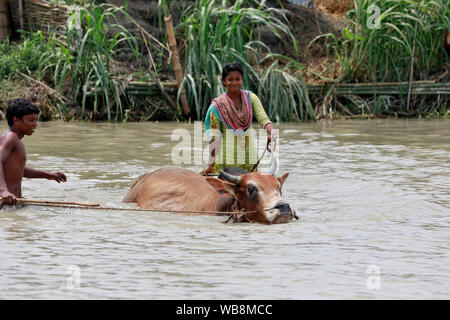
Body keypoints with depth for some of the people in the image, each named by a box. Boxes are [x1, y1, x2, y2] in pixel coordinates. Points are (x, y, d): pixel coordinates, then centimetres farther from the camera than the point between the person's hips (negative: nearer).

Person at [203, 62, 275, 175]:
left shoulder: (251, 98, 5)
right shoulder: (217, 106, -1)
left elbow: (264, 119, -7)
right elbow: (214, 136, -3)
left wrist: (271, 132, -30)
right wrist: (210, 164, -7)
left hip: (249, 157, 2)